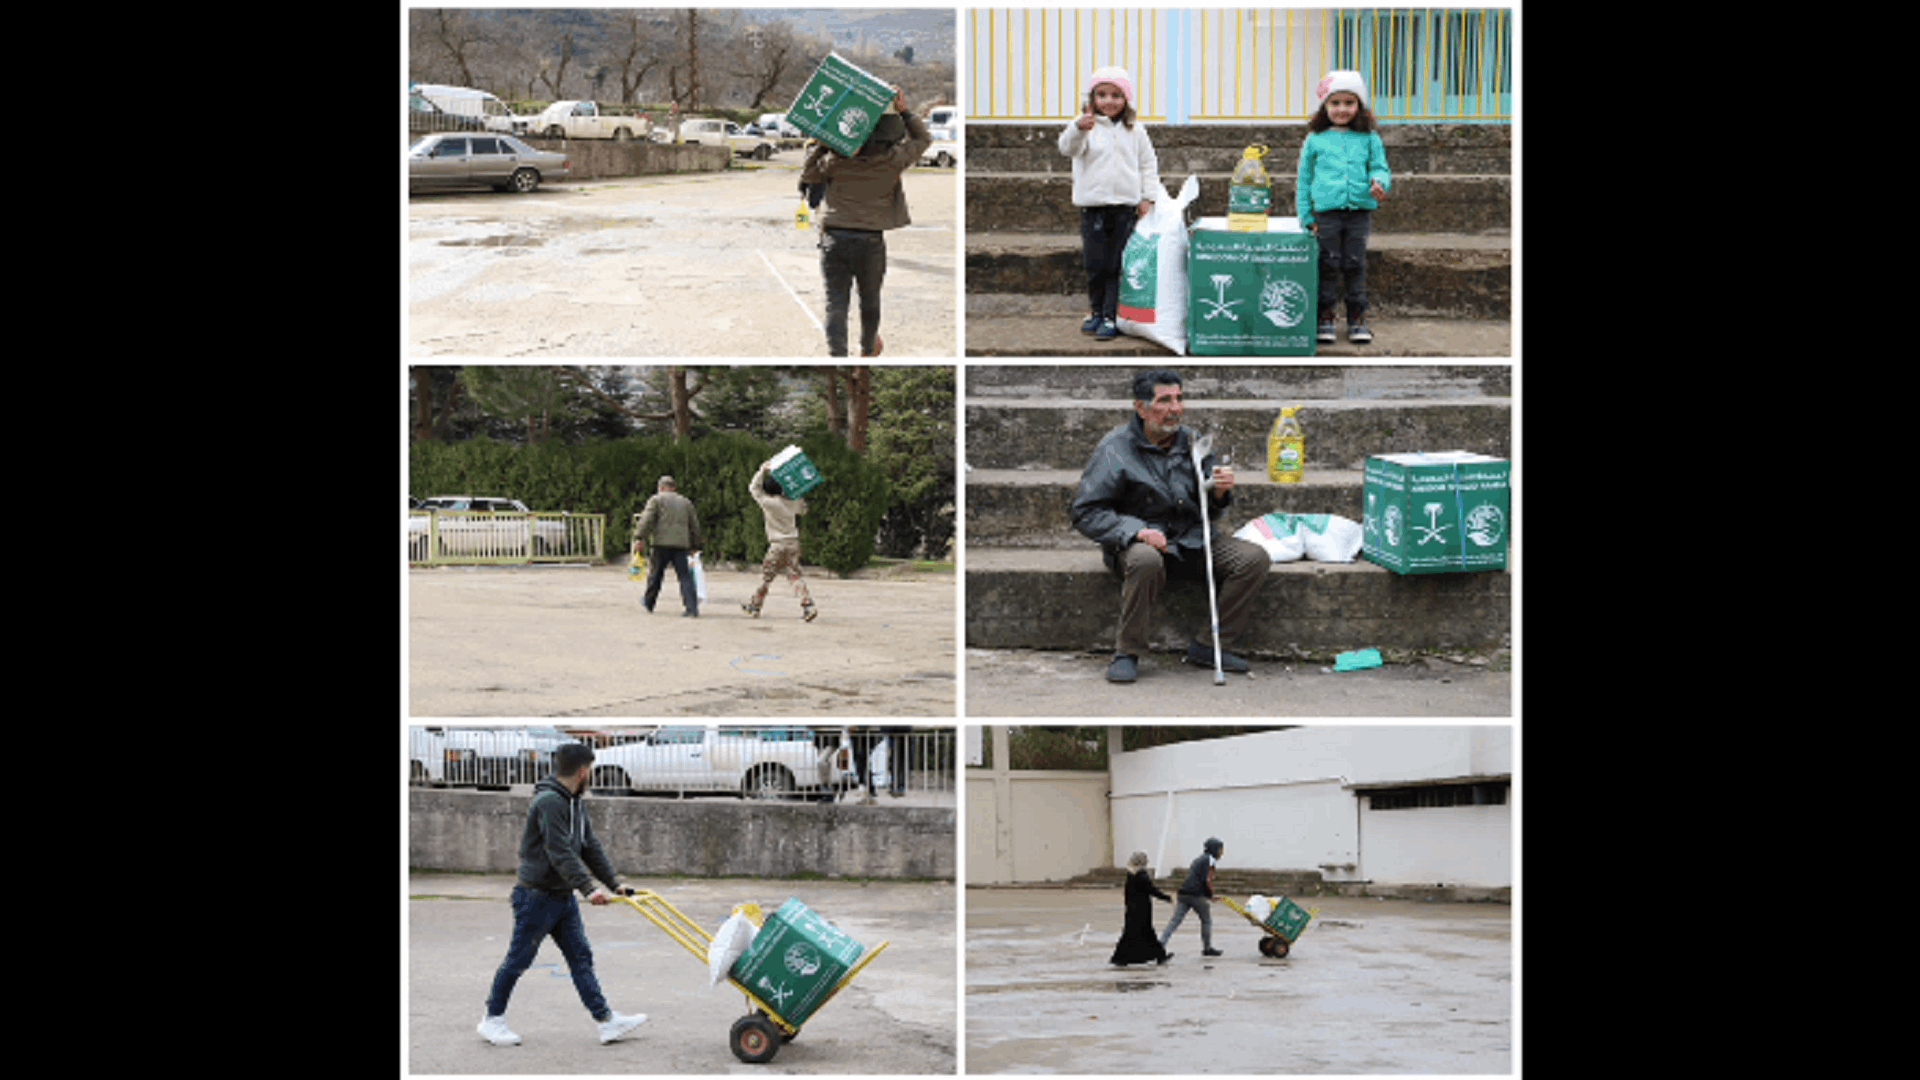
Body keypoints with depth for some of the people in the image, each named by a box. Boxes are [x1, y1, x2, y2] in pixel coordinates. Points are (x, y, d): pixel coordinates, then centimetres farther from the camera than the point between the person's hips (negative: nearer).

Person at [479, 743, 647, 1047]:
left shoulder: (574, 803, 11)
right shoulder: (548, 802, -21)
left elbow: (590, 848, 14)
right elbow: (560, 853, -27)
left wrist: (613, 883, 7)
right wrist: (588, 888, -30)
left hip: (562, 896, 9)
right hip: (536, 895, -9)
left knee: (581, 957, 6)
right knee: (519, 959, 1)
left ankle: (606, 1021, 5)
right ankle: (493, 1019, 15)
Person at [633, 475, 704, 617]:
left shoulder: (656, 500, 5)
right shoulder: (685, 502, 20)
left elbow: (647, 520, -7)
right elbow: (694, 525, 22)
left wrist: (640, 537, -8)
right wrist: (695, 545, 28)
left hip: (662, 543, -3)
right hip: (681, 544, 3)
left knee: (656, 573, 11)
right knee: (684, 575, -1)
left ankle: (648, 603, 26)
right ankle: (692, 608, -11)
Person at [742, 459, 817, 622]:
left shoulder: (769, 503, -12)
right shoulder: (791, 502, 5)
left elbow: (754, 488, 2)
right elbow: (802, 509, 27)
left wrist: (762, 471, 7)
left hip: (778, 546, -5)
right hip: (794, 543, 5)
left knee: (766, 575, 7)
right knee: (795, 575, 2)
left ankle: (754, 606, 18)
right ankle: (808, 605, -12)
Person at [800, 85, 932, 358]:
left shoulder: (837, 159, -5)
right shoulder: (893, 161, -7)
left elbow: (807, 175, 11)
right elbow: (922, 139, 10)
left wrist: (823, 143, 10)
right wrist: (904, 111, 8)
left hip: (835, 239, 0)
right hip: (871, 241, 0)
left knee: (836, 304, 0)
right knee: (870, 301, 21)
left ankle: (837, 355, -15)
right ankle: (868, 348, 43)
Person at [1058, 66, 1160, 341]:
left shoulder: (1135, 131, 8)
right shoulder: (1086, 126, -1)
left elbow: (1148, 164, 16)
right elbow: (1068, 147, -21)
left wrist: (1147, 196, 7)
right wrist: (1079, 129, -42)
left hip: (1125, 207, 1)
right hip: (1093, 206, -1)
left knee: (1117, 266, 0)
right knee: (1096, 265, 2)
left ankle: (1110, 316, 3)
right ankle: (1096, 311, 19)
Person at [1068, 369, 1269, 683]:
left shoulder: (1192, 444, 8)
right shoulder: (1115, 449, -6)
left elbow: (1209, 514, 15)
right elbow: (1085, 512, -9)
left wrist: (1219, 494, -10)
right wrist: (1135, 531, -23)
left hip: (1191, 540, 5)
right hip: (1136, 541, -5)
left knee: (1255, 559, -15)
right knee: (1146, 561, -40)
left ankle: (1207, 646, -5)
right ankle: (1127, 653, -22)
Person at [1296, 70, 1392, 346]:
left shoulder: (1369, 139, 11)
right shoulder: (1315, 140, 8)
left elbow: (1379, 168, 10)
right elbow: (1304, 178, 10)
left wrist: (1379, 181, -16)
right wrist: (1305, 216, 4)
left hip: (1360, 209, 1)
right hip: (1327, 210, -1)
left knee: (1355, 264, 4)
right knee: (1328, 265, 1)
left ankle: (1357, 319, 11)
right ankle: (1325, 317, 8)